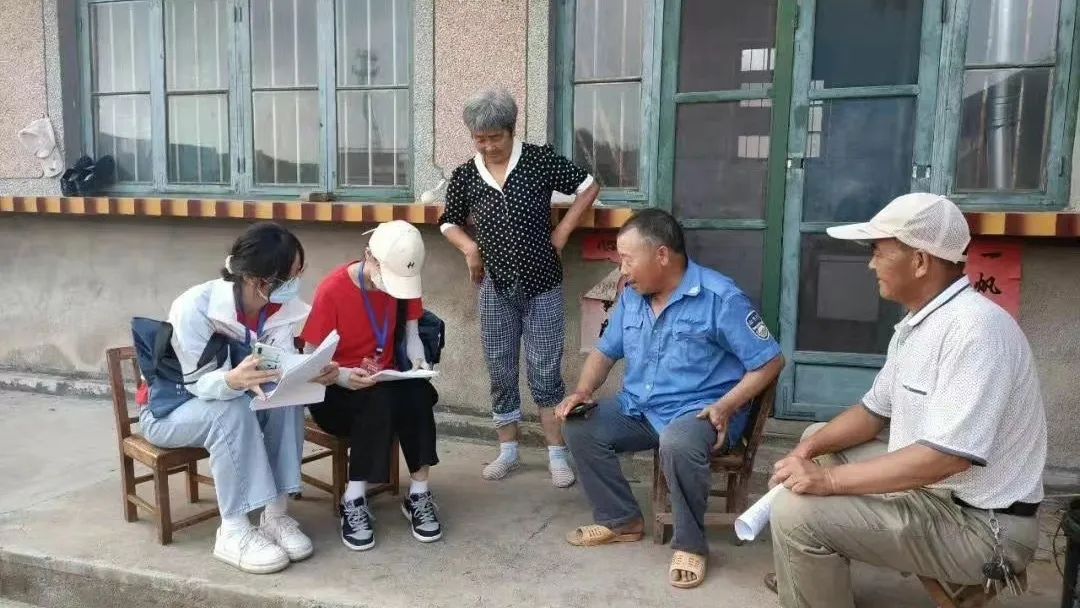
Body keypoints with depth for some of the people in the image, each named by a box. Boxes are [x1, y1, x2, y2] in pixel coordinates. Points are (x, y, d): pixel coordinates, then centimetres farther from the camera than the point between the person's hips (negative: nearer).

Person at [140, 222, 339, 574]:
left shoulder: (283, 308, -14)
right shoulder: (195, 306, -30)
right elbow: (200, 383, -29)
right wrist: (234, 380, -51)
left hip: (229, 399, 5)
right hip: (167, 410, -5)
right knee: (232, 409, -36)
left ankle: (275, 516, -18)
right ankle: (233, 532, -26)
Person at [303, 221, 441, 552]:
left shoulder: (405, 283, -4)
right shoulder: (332, 290, -18)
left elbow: (411, 334, 4)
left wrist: (418, 360, -18)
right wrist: (344, 377, -33)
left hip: (386, 382, 4)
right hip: (336, 391, -4)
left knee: (419, 394, -30)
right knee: (379, 402, -36)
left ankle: (419, 495, -18)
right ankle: (354, 502, -24)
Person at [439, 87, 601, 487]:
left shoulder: (539, 160, -7)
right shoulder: (464, 177, 1)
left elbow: (589, 186, 0)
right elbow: (449, 222, 16)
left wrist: (562, 232, -4)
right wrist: (469, 247, -3)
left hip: (542, 286, -3)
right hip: (496, 289, 3)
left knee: (545, 372, 2)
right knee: (500, 372, 10)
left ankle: (557, 455, 14)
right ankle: (507, 450, 25)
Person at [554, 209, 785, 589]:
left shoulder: (720, 298, -15)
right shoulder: (631, 298, 6)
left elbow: (770, 361, -12)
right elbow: (605, 351, 16)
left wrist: (726, 406, -24)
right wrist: (584, 390, -3)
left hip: (698, 411, -7)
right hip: (638, 408, 7)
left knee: (678, 443, -38)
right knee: (579, 427, -10)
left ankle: (691, 545, -13)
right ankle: (621, 520, 7)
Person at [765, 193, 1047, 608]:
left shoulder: (975, 328, -26)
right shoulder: (918, 323, 7)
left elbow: (948, 455, -33)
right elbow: (875, 411, 14)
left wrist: (830, 479, -28)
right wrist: (811, 448, -3)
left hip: (978, 525, -10)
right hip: (926, 485, 10)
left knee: (798, 511, -22)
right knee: (817, 441, 19)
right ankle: (809, 575, 29)